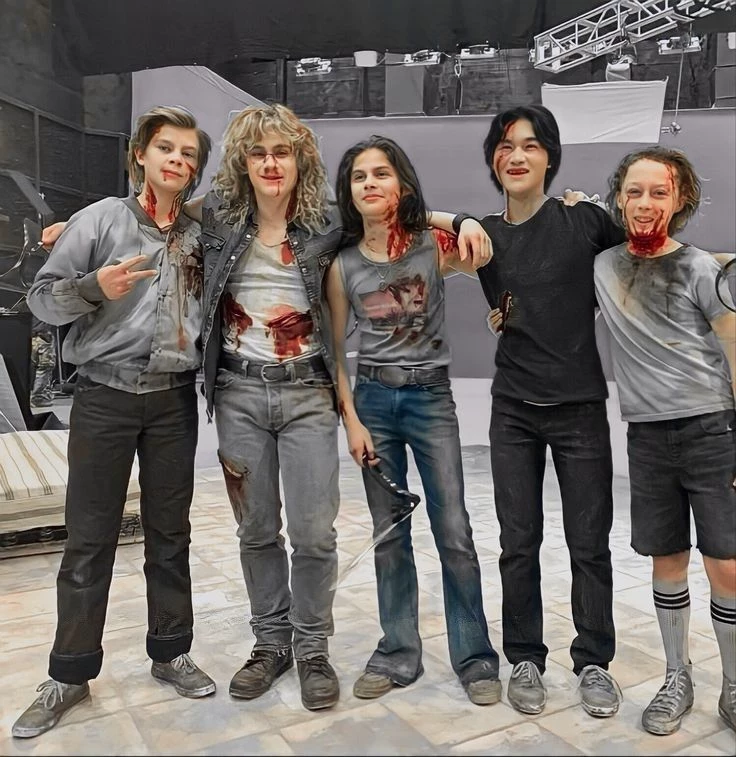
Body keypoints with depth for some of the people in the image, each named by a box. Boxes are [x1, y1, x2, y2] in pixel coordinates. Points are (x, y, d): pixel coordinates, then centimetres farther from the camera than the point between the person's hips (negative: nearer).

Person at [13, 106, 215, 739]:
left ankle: (171, 653, 26)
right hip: (105, 397, -2)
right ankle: (71, 674, 19)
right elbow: (42, 298, -2)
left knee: (170, 533, 11)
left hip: (174, 400, 3)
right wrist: (95, 287, -19)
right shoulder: (101, 219, -1)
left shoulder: (201, 233, 9)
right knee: (89, 539, 3)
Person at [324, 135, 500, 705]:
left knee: (455, 534, 0)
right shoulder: (342, 264, 1)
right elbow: (336, 349, 5)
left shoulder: (432, 244, -3)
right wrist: (351, 421, 0)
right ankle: (398, 654, 25)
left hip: (431, 397, -2)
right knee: (389, 536, 10)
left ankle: (476, 657, 17)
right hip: (373, 400, 2)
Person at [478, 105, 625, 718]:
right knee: (519, 542, 8)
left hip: (580, 408, -2)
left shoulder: (584, 221, -4)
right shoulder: (484, 234, 4)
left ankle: (594, 662, 25)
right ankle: (526, 660, 25)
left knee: (589, 543, 6)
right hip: (514, 412, 2)